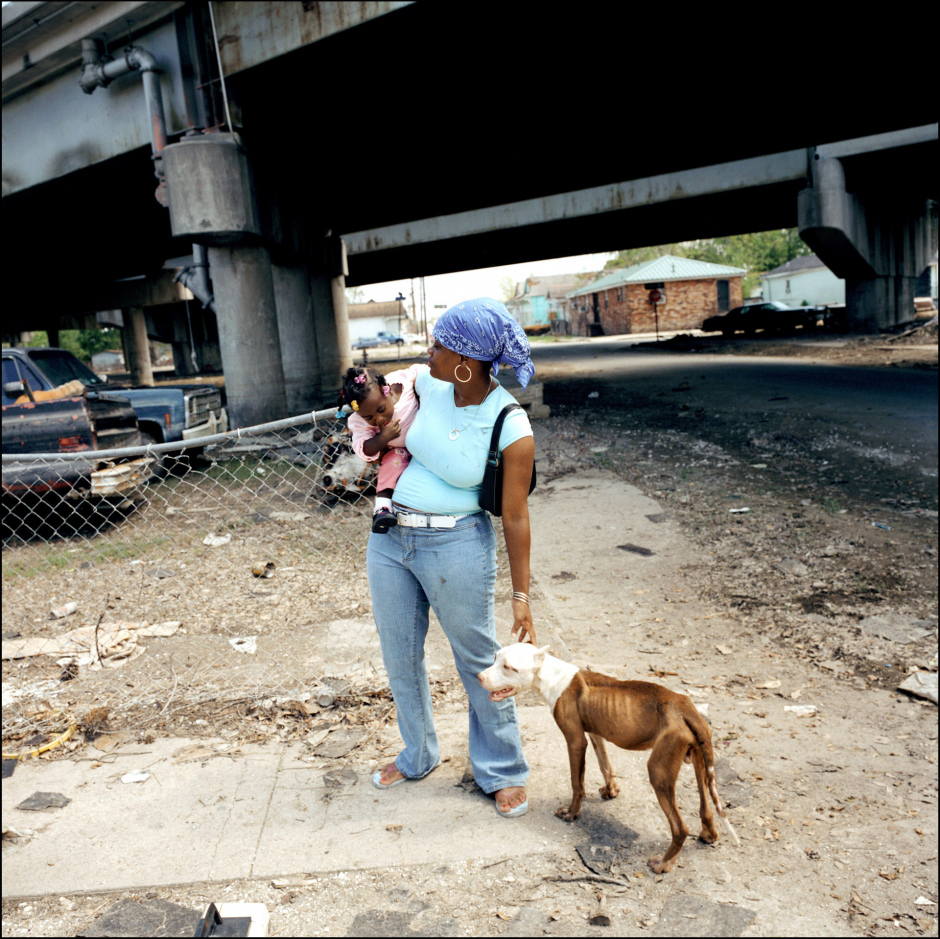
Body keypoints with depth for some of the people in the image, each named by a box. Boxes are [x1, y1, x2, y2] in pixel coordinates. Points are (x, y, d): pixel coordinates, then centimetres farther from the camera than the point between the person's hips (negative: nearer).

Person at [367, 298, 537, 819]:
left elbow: (515, 518, -12)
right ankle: (417, 756, 42)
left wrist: (521, 596, -9)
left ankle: (503, 772, 31)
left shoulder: (512, 429, -18)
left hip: (457, 545, -5)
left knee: (479, 661, 9)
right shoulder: (428, 385, -5)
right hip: (390, 538, 6)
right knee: (399, 656, 17)